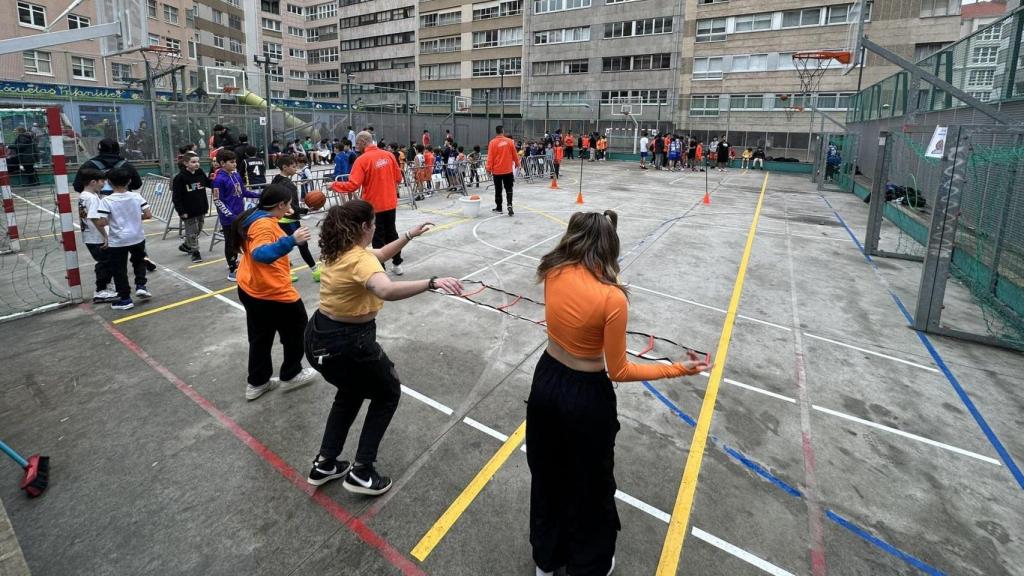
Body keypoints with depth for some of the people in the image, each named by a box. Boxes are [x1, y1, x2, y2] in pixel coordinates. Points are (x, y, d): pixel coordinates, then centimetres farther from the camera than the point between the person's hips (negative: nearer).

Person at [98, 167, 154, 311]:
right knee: (139, 261, 29)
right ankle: (140, 286, 16)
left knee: (119, 270, 9)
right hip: (137, 238, 3)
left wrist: (112, 220, 3)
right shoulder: (137, 196, -6)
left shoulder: (107, 201, -13)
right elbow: (148, 215, -5)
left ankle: (125, 299, 15)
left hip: (117, 242, -3)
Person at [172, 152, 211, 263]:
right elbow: (176, 197, -13)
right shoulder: (180, 178, -15)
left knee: (198, 231, 20)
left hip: (201, 209, 6)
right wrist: (181, 212, -17)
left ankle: (186, 245, 41)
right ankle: (195, 252, 17)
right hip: (189, 211, -6)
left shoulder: (201, 173, -1)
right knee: (192, 233, 4)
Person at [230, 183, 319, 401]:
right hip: (273, 293, -10)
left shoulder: (255, 217, 7)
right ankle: (291, 374, 27)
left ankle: (257, 383, 29)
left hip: (251, 289, 10)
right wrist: (291, 240, -48)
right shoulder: (264, 224, -23)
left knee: (260, 337, 19)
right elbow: (261, 254, -38)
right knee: (296, 331, 12)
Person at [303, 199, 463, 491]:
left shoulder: (340, 250, 4)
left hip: (319, 337, 9)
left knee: (350, 392, 31)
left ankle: (325, 464, 34)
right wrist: (433, 282, -52)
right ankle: (361, 473, 15)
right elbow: (387, 291, -46)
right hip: (348, 343, -9)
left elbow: (379, 255, 22)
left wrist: (409, 235, 18)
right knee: (388, 394, 15)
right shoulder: (360, 259, -24)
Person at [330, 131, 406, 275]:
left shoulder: (362, 160, -15)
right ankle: (397, 264, 27)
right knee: (391, 233, 19)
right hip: (390, 203, 5)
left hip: (374, 205, -5)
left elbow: (352, 185, -19)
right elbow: (398, 178, 8)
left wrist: (334, 185, -5)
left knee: (378, 237, 6)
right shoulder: (389, 155, 1)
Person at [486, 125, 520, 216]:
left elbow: (490, 157, -8)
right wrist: (517, 163, 22)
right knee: (509, 189, 8)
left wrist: (489, 169, -1)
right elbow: (514, 154, 6)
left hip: (497, 170, -1)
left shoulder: (493, 142, -7)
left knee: (498, 190, 9)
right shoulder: (510, 141, -2)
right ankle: (509, 205, -11)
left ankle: (499, 208, 15)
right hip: (508, 170, 1)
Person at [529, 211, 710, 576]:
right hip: (586, 396, -5)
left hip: (546, 381, 6)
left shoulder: (553, 273, -11)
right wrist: (678, 369, -11)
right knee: (589, 485, 20)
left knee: (547, 474, 26)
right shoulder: (612, 298, -25)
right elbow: (618, 372, -17)